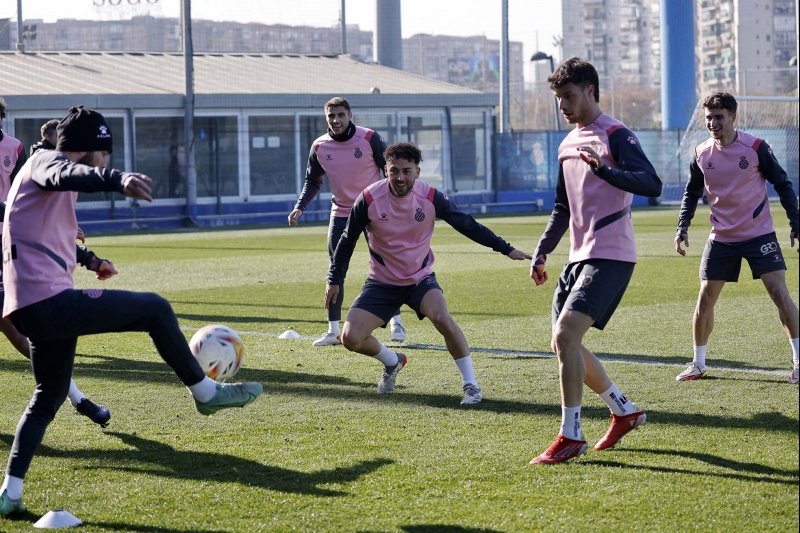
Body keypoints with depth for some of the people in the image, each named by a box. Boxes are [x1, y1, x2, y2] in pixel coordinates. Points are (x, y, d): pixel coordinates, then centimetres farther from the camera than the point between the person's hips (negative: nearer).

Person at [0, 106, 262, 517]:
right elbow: (66, 177, -32)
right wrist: (117, 180, -51)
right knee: (156, 310, -4)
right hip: (52, 301, -11)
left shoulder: (43, 169, 27)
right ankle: (206, 392, 8)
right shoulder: (46, 161, -4)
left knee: (47, 399, 19)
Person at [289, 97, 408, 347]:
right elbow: (313, 181, 9)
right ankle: (333, 331, 4)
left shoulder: (369, 138, -12)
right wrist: (299, 207, -5)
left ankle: (396, 322, 10)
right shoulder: (320, 147, -2)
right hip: (341, 212, 3)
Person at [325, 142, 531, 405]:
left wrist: (506, 249, -5)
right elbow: (348, 240, -4)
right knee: (350, 338, -13)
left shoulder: (430, 197, -15)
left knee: (443, 319, -29)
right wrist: (334, 280, -2)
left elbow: (467, 225, -4)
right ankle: (393, 362, 21)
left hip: (421, 279, -1)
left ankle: (471, 385, -13)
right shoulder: (369, 199, -18)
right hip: (382, 282, 1)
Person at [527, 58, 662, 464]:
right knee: (564, 342, 10)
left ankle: (570, 438, -14)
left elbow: (652, 184, -24)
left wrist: (604, 169, -36)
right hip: (579, 256, 9)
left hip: (610, 256, -9)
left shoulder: (616, 136, -9)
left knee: (566, 333, -20)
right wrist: (541, 252, 17)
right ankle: (624, 412, 27)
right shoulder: (567, 145, 16)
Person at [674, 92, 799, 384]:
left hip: (759, 235, -3)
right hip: (721, 238, 3)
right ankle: (698, 364, 16)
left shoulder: (756, 148, -11)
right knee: (705, 299, 1)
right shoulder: (702, 154, -1)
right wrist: (682, 227, 1)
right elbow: (692, 193, 13)